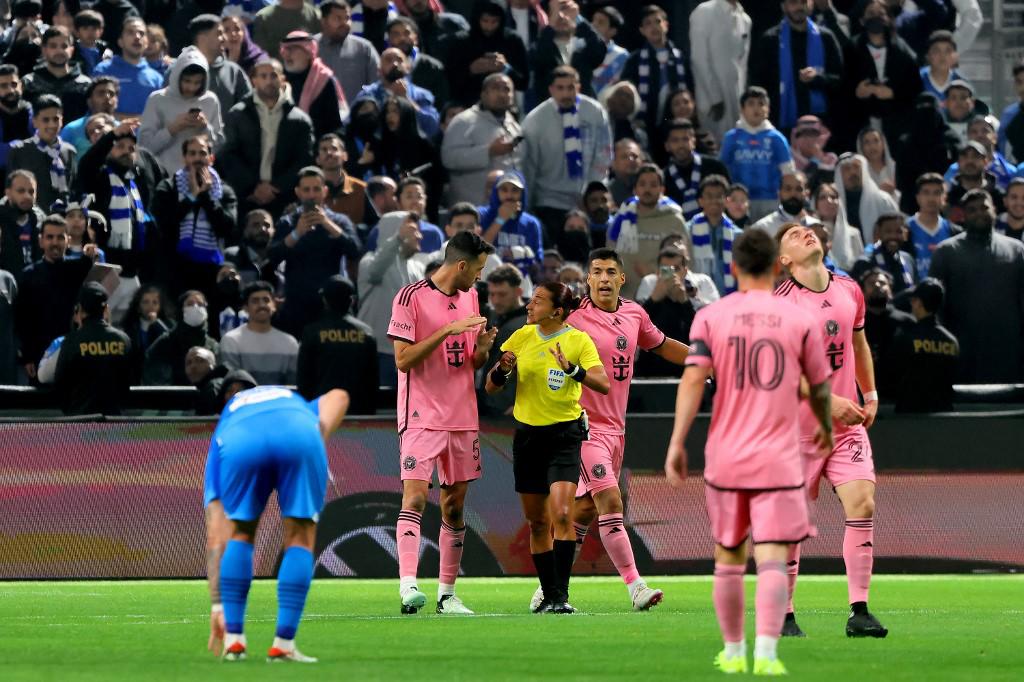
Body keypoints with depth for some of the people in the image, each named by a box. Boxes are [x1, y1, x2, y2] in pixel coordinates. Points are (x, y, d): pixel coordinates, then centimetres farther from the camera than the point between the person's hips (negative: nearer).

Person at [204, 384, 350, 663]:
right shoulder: (302, 409, 47)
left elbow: (215, 539, 38)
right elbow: (338, 397, 21)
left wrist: (218, 605, 40)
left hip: (238, 443, 0)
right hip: (300, 436, 0)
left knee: (239, 535, 25)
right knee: (300, 538, 18)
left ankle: (234, 640, 21)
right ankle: (283, 644, 12)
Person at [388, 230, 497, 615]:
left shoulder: (470, 298, 14)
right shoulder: (411, 297, -8)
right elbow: (403, 359, -13)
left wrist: (482, 348, -3)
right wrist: (448, 331, -19)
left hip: (463, 419, 7)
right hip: (422, 419, -7)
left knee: (455, 507, 7)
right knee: (415, 497, -17)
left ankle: (447, 593, 12)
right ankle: (408, 586, -27)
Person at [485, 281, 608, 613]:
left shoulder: (579, 340, -7)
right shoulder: (522, 337, 4)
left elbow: (603, 384, -20)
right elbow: (490, 387, 7)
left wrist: (573, 370, -36)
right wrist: (503, 369, -15)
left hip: (564, 433, -4)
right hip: (527, 433, 4)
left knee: (561, 513, -18)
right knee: (537, 521, 8)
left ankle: (561, 595, -16)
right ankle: (549, 595, 18)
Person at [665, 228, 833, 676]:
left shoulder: (710, 317, 1)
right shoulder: (799, 321, 1)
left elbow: (693, 378, -9)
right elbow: (820, 388, 10)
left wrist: (677, 442, -9)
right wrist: (825, 429, 30)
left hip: (725, 458, 2)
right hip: (778, 459, -2)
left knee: (728, 559, 16)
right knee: (772, 560, -7)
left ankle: (733, 652, 25)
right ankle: (766, 651, -22)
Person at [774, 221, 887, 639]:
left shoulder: (849, 291, 8)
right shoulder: (781, 303, -11)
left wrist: (870, 396, 18)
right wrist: (828, 401, -18)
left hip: (847, 424, 4)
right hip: (797, 427, -4)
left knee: (862, 503, -10)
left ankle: (859, 612, -8)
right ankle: (783, 615, 12)